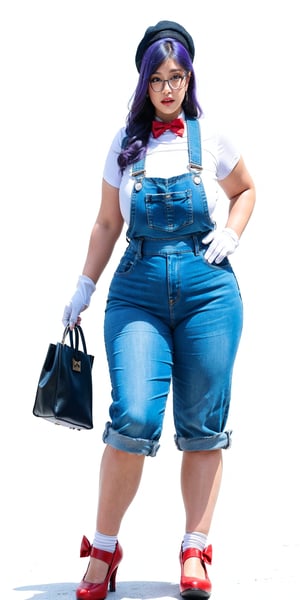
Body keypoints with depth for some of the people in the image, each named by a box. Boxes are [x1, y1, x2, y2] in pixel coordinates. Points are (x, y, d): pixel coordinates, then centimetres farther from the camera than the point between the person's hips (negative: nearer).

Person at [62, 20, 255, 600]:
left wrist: (230, 234, 6)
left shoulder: (209, 137, 6)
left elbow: (245, 190, 23)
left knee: (202, 423, 2)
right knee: (133, 418, -15)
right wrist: (84, 289, 15)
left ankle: (195, 552, 12)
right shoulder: (125, 143, 8)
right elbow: (107, 223, 15)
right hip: (138, 287, 0)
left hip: (207, 286, 1)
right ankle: (104, 548, 1)